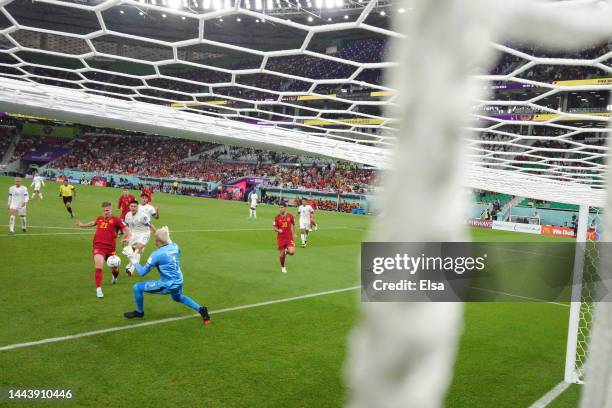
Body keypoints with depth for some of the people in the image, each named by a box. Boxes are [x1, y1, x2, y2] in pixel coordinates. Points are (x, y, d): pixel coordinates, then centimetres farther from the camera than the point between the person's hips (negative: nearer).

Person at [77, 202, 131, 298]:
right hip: (98, 247, 1)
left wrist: (127, 238, -25)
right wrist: (82, 225, 51)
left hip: (110, 248, -1)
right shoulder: (99, 218, 14)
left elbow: (127, 230, -5)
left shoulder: (116, 220, 0)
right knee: (98, 267, -18)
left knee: (115, 268, 14)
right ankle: (98, 289, -8)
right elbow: (93, 223, 38)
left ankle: (114, 277, 52)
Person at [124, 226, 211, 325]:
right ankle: (200, 309, 21)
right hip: (178, 283, 7)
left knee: (137, 288, 5)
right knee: (177, 298, 38)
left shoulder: (156, 254, -19)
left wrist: (135, 262, 2)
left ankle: (139, 312, 27)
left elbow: (142, 272, -11)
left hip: (167, 286, -7)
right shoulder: (175, 246, -2)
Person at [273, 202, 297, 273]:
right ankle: (282, 267, 27)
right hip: (281, 238, 0)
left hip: (289, 237, 0)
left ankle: (286, 251, 21)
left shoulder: (290, 216, -1)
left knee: (292, 252, -16)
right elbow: (275, 227, 3)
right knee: (282, 254, 2)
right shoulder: (277, 217, -2)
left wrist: (294, 233, 14)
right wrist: (278, 230, -19)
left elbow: (293, 224, 15)